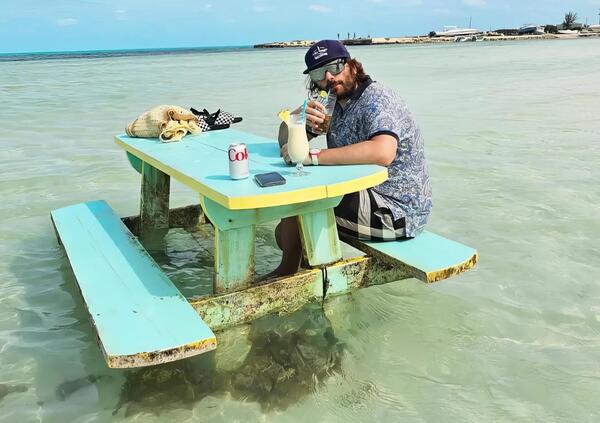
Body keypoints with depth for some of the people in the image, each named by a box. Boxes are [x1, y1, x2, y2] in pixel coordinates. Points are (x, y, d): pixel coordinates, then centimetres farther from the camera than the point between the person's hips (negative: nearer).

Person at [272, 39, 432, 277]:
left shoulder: (375, 101, -19)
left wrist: (313, 156, -35)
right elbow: (286, 139, 9)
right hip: (363, 194, 9)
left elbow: (382, 153, -39)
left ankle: (288, 270, 15)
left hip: (396, 210, -9)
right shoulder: (333, 103, 8)